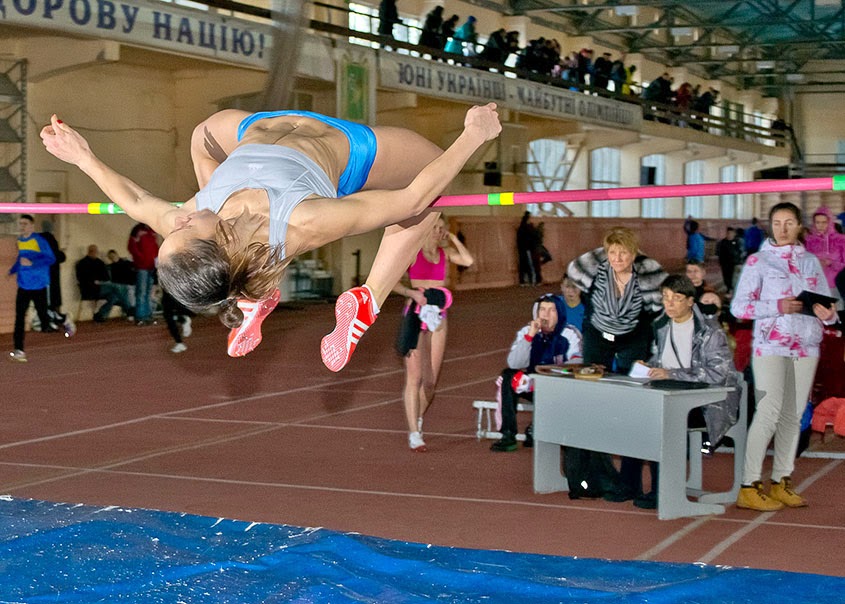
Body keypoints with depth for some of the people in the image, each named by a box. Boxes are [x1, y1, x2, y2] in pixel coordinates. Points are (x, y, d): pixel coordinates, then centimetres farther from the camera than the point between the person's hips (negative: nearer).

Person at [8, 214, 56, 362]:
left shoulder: (39, 240, -12)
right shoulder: (19, 241, 9)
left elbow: (50, 259, -17)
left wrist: (31, 263, -26)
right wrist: (12, 270, 22)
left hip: (39, 285, -5)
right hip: (23, 285, 5)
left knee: (43, 315, 0)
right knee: (19, 316, -6)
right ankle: (18, 350, -7)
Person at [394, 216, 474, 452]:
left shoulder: (445, 253, 10)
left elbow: (468, 260, -7)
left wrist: (452, 238, 0)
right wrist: (412, 293, -20)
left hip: (437, 317, 4)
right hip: (415, 315, -4)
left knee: (431, 379, 5)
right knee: (414, 376, -8)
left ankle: (418, 419, 30)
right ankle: (414, 433, -7)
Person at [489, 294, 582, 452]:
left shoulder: (570, 335, -7)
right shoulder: (526, 331, 0)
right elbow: (514, 364, -13)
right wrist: (530, 336, -23)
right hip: (532, 387, 3)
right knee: (507, 376, -22)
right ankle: (508, 435, -24)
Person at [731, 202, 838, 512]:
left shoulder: (811, 262, 15)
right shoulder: (758, 261, 3)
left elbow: (825, 303, 13)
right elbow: (739, 306, -4)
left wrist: (828, 314, -10)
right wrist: (777, 306, -16)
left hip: (806, 347, 5)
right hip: (771, 345, -4)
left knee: (793, 414, 5)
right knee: (769, 411, -13)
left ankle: (781, 482, 14)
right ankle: (749, 487, -11)